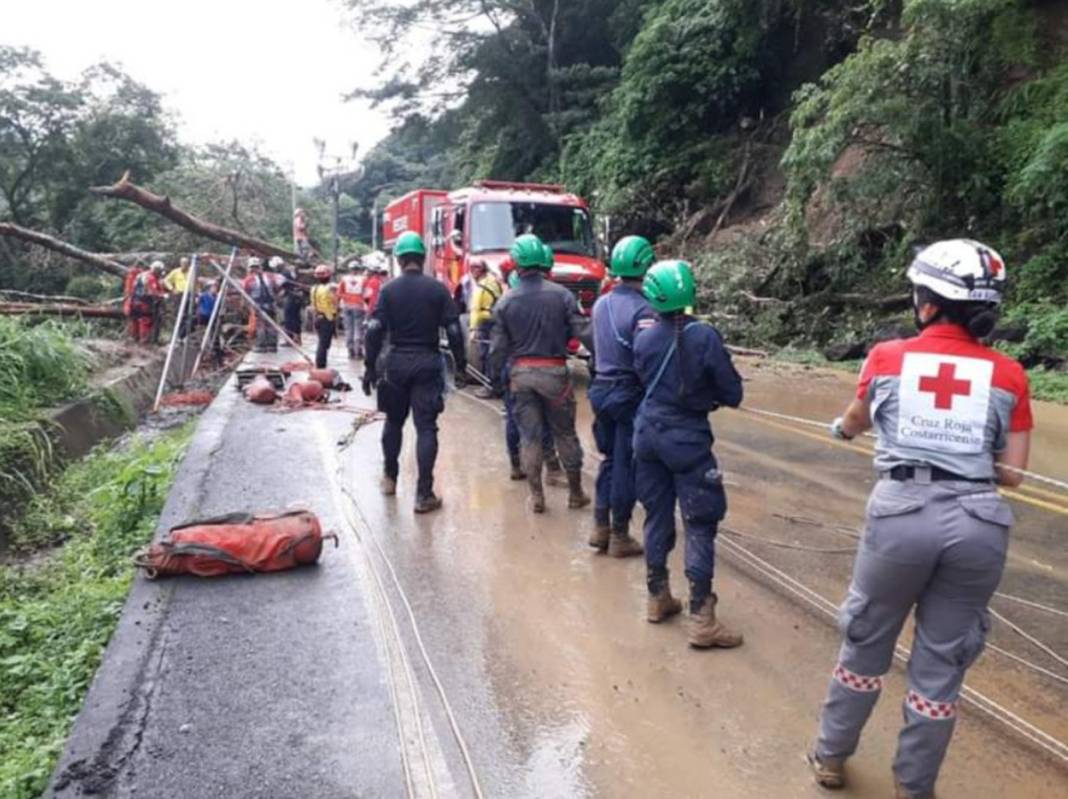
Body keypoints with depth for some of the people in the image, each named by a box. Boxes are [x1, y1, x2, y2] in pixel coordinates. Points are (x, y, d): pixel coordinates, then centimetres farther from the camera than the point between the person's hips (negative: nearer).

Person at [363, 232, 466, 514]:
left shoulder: (389, 290, -2)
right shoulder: (437, 288, -3)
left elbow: (375, 330, -7)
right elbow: (453, 330, -5)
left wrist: (370, 366, 0)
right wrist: (460, 366, 2)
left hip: (396, 361, 2)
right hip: (428, 362, -1)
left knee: (393, 422, 20)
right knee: (426, 428, -1)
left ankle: (390, 478, 33)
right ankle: (424, 494, -4)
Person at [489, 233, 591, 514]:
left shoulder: (506, 301, -2)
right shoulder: (561, 294, -7)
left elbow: (498, 346, 0)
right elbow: (582, 330, -10)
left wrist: (496, 374, 14)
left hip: (520, 373, 1)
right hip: (553, 371, -1)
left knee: (529, 434, 9)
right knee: (565, 433, 12)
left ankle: (536, 496, 13)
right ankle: (575, 492, 22)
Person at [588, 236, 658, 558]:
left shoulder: (601, 303, 5)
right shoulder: (643, 309, -17)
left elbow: (598, 345, 8)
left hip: (601, 387, 7)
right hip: (630, 393, -6)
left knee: (609, 458, 19)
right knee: (626, 465, 5)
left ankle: (600, 527, 22)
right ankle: (619, 536, 15)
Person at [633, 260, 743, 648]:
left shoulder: (643, 339, -1)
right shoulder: (704, 336, -15)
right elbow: (733, 394, -9)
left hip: (648, 433, 5)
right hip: (687, 437, -5)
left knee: (657, 516, 16)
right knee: (700, 525, 0)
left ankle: (658, 598, 28)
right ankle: (701, 619, 1)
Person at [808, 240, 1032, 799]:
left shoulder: (887, 358, 1)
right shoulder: (1008, 375, 3)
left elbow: (853, 424, 21)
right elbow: (1012, 473, 4)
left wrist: (843, 425, 44)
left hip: (902, 513, -1)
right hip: (979, 524, 1)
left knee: (865, 642, 18)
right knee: (942, 661, 16)